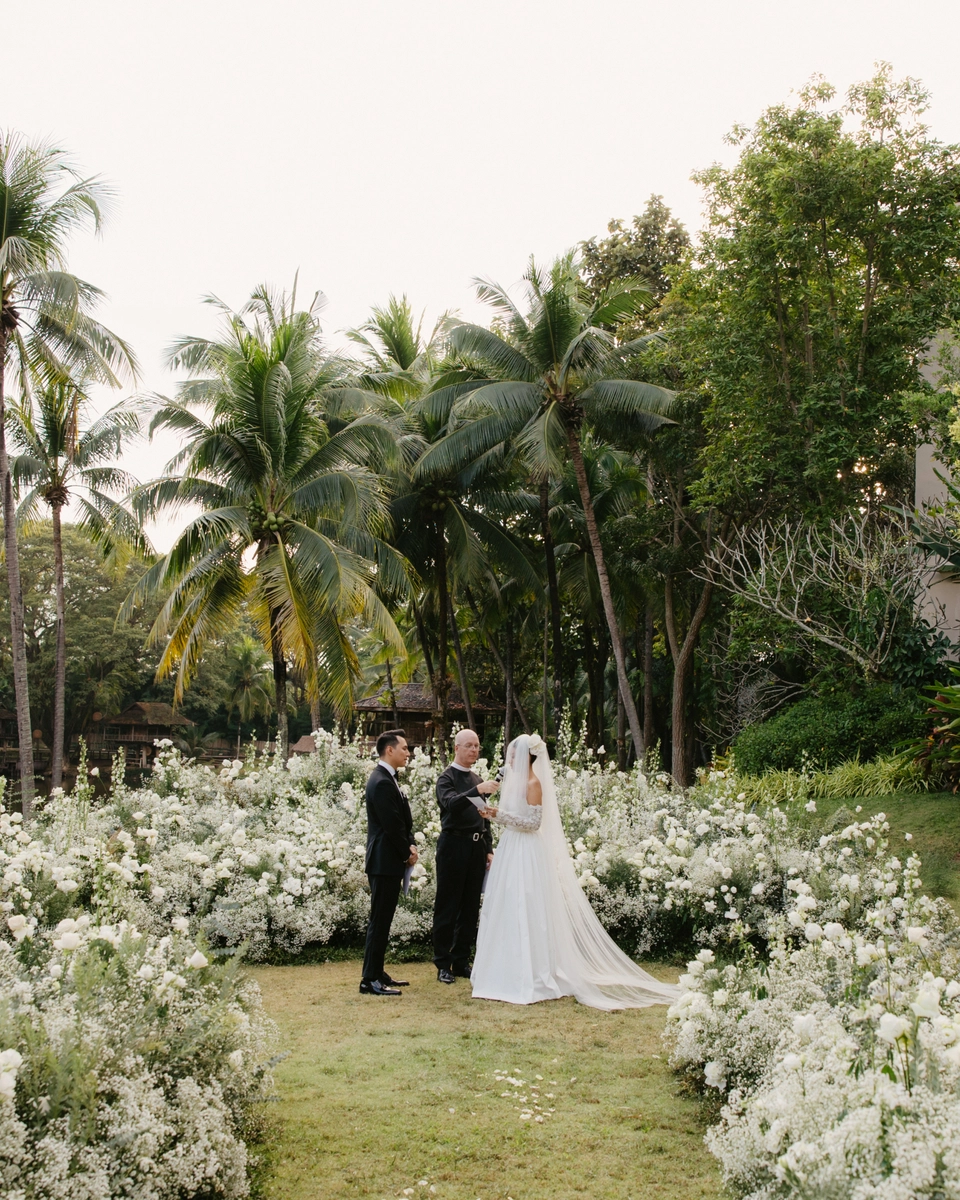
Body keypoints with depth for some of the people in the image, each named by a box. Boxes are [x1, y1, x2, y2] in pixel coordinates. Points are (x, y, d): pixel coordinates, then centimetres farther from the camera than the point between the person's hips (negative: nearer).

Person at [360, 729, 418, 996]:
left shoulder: (385, 779, 15)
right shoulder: (382, 782, -18)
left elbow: (402, 820, 17)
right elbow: (392, 825, -19)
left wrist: (410, 845, 2)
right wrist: (407, 853, -7)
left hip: (386, 860, 10)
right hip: (385, 861, -10)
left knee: (381, 921, 15)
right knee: (379, 921, -6)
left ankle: (377, 973, 22)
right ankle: (370, 981, -2)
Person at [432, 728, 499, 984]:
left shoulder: (477, 780, 17)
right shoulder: (447, 779, -5)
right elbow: (451, 803, -26)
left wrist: (489, 849, 15)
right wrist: (477, 791, -38)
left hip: (476, 847, 7)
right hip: (454, 845, -7)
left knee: (470, 908, 9)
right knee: (447, 908, 0)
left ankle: (462, 961, 17)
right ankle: (443, 965, 6)